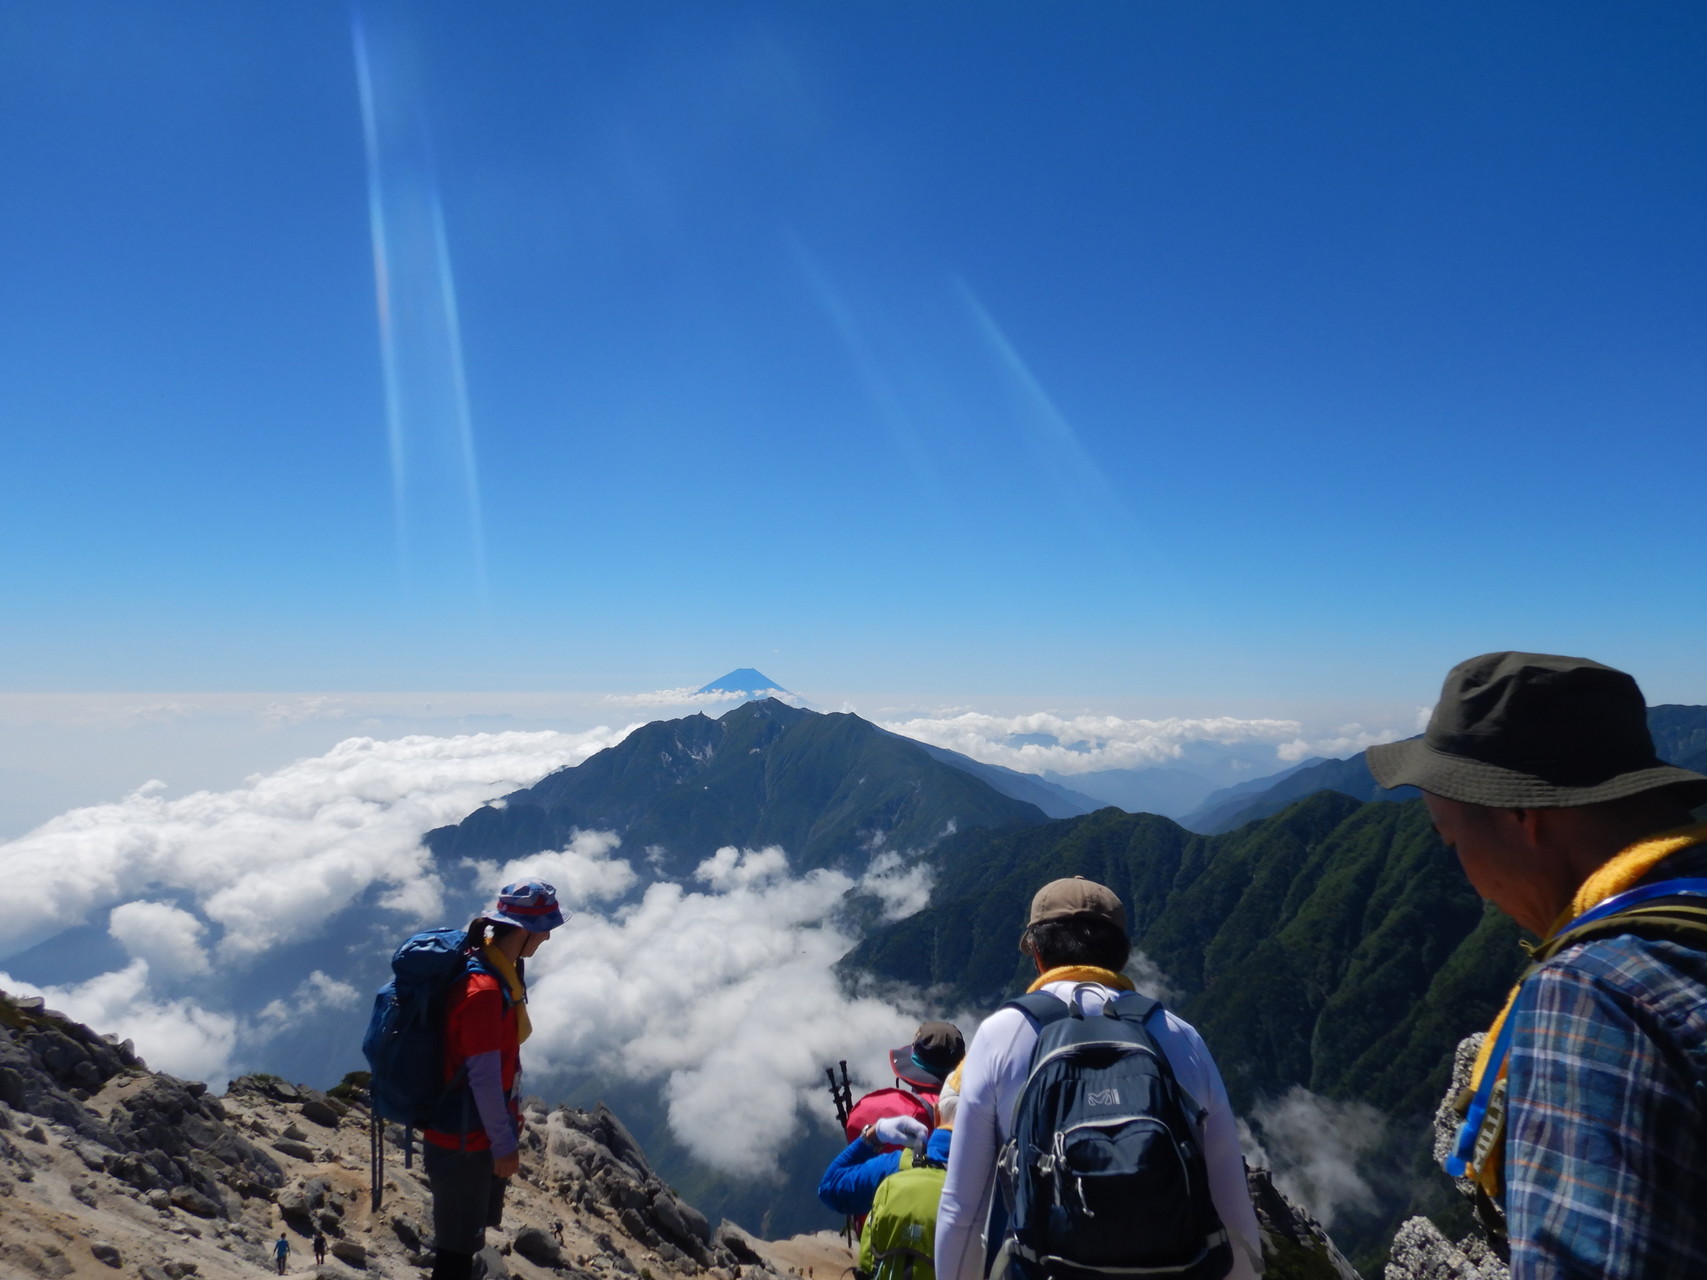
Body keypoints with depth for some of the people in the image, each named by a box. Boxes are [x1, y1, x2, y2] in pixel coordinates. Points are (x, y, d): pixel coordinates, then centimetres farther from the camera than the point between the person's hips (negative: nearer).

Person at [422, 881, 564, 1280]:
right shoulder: (483, 989, -29)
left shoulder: (501, 971, 2)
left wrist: (512, 1111, 17)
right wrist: (504, 1145, -15)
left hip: (481, 1135, 9)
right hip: (463, 1144, -9)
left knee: (467, 1242, 23)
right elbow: (483, 1077, -24)